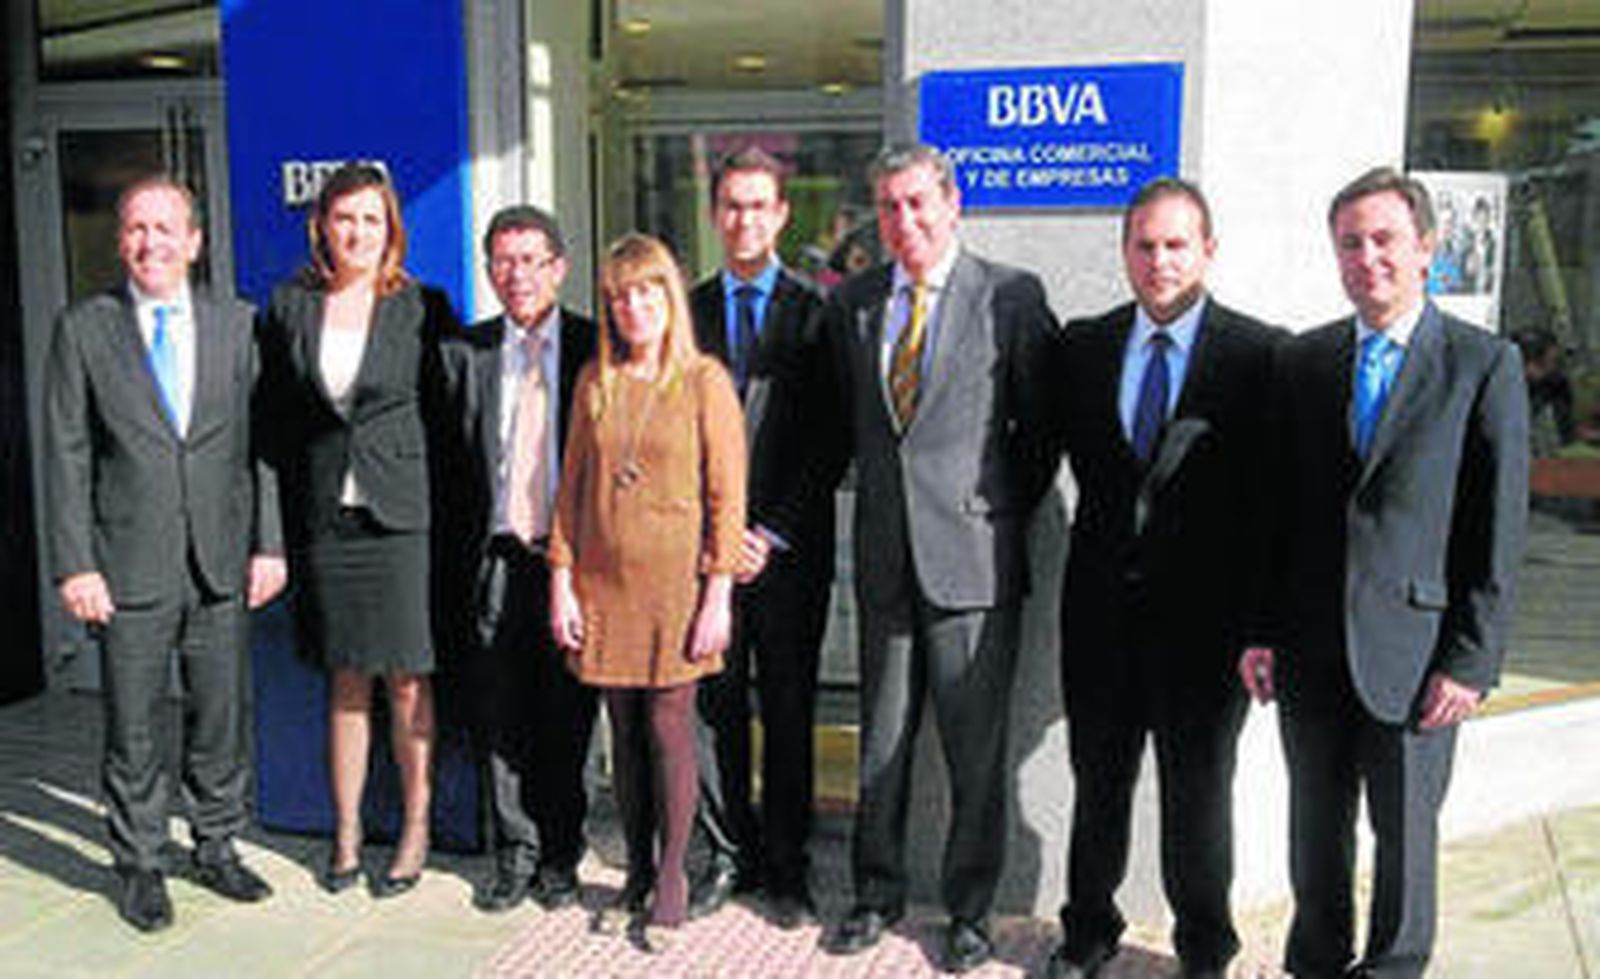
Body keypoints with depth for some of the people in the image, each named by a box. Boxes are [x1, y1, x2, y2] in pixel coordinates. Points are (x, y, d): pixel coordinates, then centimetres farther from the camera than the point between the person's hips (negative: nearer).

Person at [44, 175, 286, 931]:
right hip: (129, 566, -2)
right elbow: (66, 457, -1)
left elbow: (261, 439, 6)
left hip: (221, 562, 2)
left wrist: (269, 542, 1)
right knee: (133, 728, 7)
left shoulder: (235, 325, 7)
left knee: (221, 718, 11)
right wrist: (75, 565, -7)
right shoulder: (83, 329, 2)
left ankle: (217, 847, 28)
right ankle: (139, 867, 22)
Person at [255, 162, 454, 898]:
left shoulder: (420, 308, -1)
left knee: (406, 681, 3)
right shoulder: (289, 307, 5)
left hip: (400, 515, -2)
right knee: (346, 681, 10)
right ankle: (345, 833, 21)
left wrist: (435, 497, -2)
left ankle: (415, 830, 17)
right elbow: (275, 417, 9)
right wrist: (279, 526, 6)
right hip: (323, 519, 2)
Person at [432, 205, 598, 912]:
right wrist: (453, 570, 2)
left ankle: (560, 858, 23)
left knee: (567, 718, 7)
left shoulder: (594, 348, 1)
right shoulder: (464, 354, 5)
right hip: (494, 560, 2)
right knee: (500, 720, 8)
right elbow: (447, 466, 6)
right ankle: (515, 854, 23)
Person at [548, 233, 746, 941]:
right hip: (604, 583, 4)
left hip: (675, 581, -3)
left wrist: (719, 595, -10)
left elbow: (726, 496, -6)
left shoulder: (704, 381, -4)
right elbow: (571, 486, 10)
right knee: (624, 729, 9)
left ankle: (672, 876, 13)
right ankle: (636, 868, 23)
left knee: (669, 724, -1)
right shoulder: (593, 382, 7)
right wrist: (561, 582, 4)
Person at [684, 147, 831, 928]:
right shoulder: (687, 310, 8)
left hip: (790, 549, -1)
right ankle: (729, 856, 21)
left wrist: (776, 533, -8)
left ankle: (786, 868, 19)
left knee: (789, 714, 6)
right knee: (714, 709, 6)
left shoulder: (814, 312, 2)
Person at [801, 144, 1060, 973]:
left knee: (976, 748, 6)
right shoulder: (849, 304, 9)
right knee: (881, 740, 14)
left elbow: (1042, 428, 0)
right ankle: (878, 894, 30)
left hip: (973, 558, -4)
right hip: (884, 557, 4)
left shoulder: (1011, 296, -4)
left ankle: (968, 909, 22)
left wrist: (1004, 521, 0)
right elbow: (831, 432, 14)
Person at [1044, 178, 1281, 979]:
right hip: (1102, 605, 3)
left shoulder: (1259, 355, -7)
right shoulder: (1083, 345, 4)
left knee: (1199, 787, 11)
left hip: (1204, 611, -3)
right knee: (1098, 778, 16)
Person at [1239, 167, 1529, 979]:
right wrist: (1260, 631, 3)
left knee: (1405, 832, 11)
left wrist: (1472, 661, -10)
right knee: (1315, 827, 15)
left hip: (1413, 653, -3)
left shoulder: (1485, 365, -4)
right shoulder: (1300, 361, 7)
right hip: (1309, 652, 3)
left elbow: (1499, 530, -6)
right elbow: (1278, 508, 8)